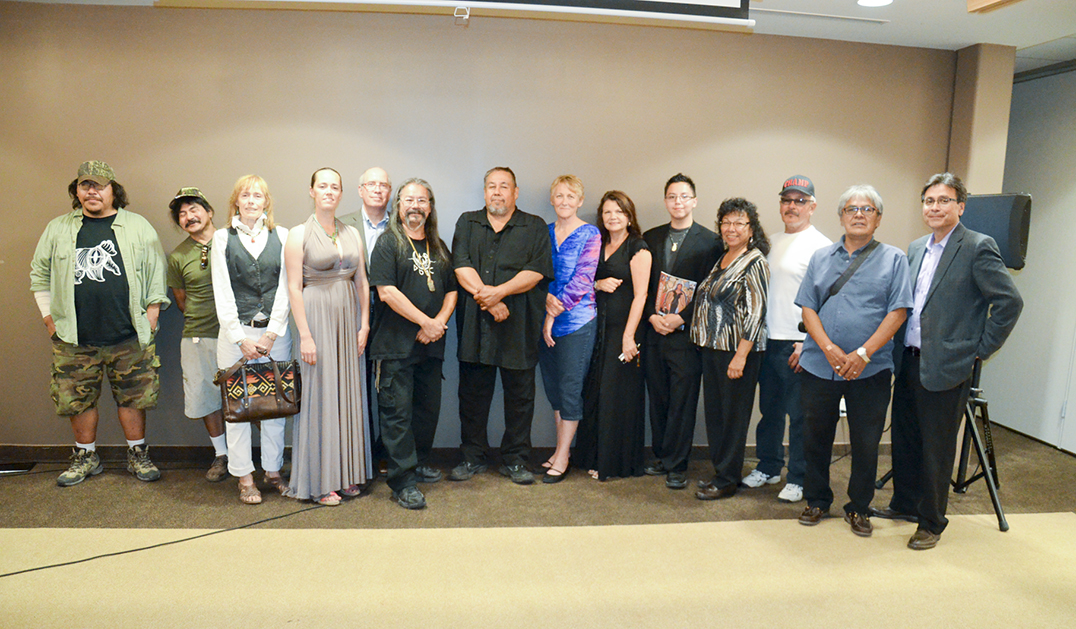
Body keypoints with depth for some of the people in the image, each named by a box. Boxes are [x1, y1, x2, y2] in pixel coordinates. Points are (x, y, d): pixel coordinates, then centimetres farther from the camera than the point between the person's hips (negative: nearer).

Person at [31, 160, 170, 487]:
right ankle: (86, 457, 26)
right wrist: (49, 316, 10)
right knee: (78, 399, 9)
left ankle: (138, 455, 19)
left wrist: (152, 314, 0)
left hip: (129, 337, -2)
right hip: (74, 338, 2)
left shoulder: (138, 226, 4)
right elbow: (39, 273, 16)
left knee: (132, 398, 5)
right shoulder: (58, 229, 9)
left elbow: (156, 272, 5)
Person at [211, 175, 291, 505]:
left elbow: (285, 288, 2)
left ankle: (273, 470, 19)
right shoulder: (222, 238, 6)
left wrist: (271, 333, -6)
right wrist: (241, 338, -7)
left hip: (275, 332, 1)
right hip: (235, 332, 0)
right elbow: (222, 293, 0)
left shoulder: (282, 236, 7)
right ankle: (244, 477, 13)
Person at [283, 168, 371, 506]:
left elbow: (362, 281, 11)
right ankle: (320, 481, 10)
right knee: (320, 394, 0)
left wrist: (364, 324, 3)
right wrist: (305, 335, -13)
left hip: (348, 317, 5)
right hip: (316, 315, -4)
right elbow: (294, 288, -8)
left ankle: (348, 473, 19)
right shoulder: (298, 235, -3)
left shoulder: (352, 234, 11)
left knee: (348, 393, 8)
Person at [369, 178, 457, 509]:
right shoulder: (388, 244, -2)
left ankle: (419, 463, 32)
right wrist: (426, 321, -14)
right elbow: (387, 291, -13)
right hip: (396, 345, -6)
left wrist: (441, 321, -4)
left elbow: (451, 290, 16)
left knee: (429, 408, 14)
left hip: (431, 345, 6)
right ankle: (402, 483, 1)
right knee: (398, 412, -4)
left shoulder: (438, 247, 16)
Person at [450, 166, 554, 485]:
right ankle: (472, 457, 22)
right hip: (474, 325, 2)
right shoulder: (467, 223, 13)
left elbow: (537, 270, -6)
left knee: (519, 395, 4)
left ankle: (515, 460, 18)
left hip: (519, 327, -1)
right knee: (473, 392, 8)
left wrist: (500, 291, -17)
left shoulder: (535, 227, 8)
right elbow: (461, 266, -1)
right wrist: (487, 298, -13)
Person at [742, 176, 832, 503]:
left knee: (799, 414, 1)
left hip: (798, 344, -7)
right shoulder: (771, 242, 15)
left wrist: (807, 342, -17)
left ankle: (798, 479, 14)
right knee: (769, 409, 16)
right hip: (768, 341, 7)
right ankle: (768, 467, 30)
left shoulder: (821, 246, -7)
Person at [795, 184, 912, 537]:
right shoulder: (820, 258, 11)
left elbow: (897, 313, -5)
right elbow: (808, 309, 4)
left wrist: (863, 353, -15)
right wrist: (828, 348, -12)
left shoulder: (893, 259, 4)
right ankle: (817, 501, 28)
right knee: (815, 438, 10)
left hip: (870, 371, -2)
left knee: (866, 443, 7)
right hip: (819, 366, 2)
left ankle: (859, 508, 25)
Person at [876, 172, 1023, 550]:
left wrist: (980, 350, -10)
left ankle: (932, 522, 21)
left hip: (945, 365, -6)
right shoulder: (916, 249, 12)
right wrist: (900, 349, 10)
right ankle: (905, 504, 34)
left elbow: (1009, 302, -12)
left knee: (936, 448, 5)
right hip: (908, 360, 7)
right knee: (904, 438, 17)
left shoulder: (978, 247, -9)